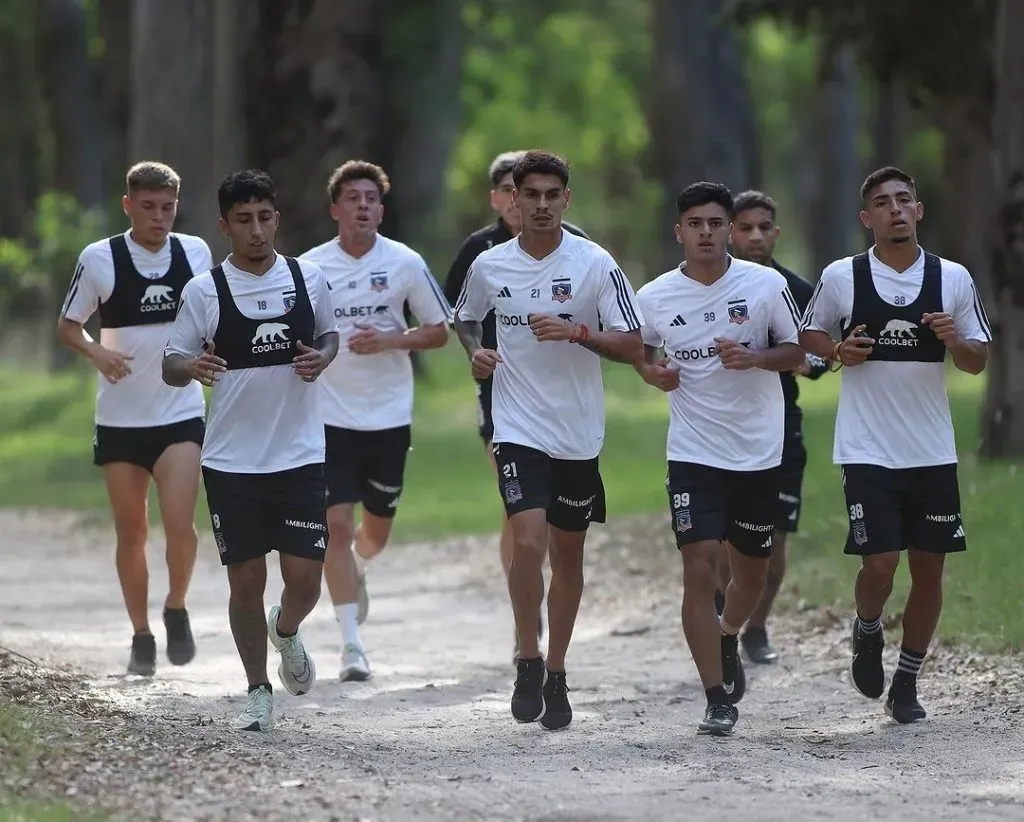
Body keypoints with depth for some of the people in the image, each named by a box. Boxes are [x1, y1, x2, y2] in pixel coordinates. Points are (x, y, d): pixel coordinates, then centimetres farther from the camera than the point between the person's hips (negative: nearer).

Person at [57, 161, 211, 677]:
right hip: (119, 417, 0)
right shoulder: (99, 259, -5)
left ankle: (176, 610, 10)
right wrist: (97, 352, -15)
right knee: (131, 532, 6)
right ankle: (141, 636, 21)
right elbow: (68, 327, 2)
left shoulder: (196, 253, 1)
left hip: (181, 412, 0)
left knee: (179, 522, -16)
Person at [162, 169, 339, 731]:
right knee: (246, 580, 2)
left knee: (305, 578, -3)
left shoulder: (309, 278, 2)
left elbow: (329, 334, 20)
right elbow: (170, 366, 2)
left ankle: (286, 632, 32)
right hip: (231, 460, -1)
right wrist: (192, 367, -21)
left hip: (301, 455, 1)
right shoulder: (204, 291, -4)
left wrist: (321, 359, -3)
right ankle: (258, 692, 18)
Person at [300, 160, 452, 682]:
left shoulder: (406, 264, -3)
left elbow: (439, 331, 4)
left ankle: (355, 570, 49)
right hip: (329, 417, -1)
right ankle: (351, 645, -7)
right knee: (337, 525, -11)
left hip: (389, 417, 1)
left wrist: (389, 340, -13)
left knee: (377, 529, 12)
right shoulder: (309, 267, -2)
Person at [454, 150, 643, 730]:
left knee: (568, 555, 10)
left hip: (579, 436, 1)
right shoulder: (490, 266, 1)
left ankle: (556, 676, 25)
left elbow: (633, 347, -6)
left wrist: (577, 332, -21)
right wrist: (476, 353, 1)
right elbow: (465, 319, 22)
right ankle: (528, 664, 1)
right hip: (518, 428, -1)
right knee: (529, 541, -18)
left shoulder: (595, 264, -5)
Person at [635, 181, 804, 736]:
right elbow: (642, 353, 16)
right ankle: (718, 699, -8)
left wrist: (753, 358, -17)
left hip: (759, 454, 1)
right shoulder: (654, 298, -2)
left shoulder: (766, 285, -5)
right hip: (693, 455, -1)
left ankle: (728, 641, 47)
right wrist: (652, 373, -6)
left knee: (752, 571, 14)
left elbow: (796, 353, 3)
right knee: (700, 568, -13)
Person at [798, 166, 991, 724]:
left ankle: (906, 683, 18)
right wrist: (838, 351, -9)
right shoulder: (841, 278, -2)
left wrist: (954, 341, -12)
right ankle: (867, 633, 21)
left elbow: (978, 360, 9)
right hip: (867, 450, -2)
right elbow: (809, 336, 12)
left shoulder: (953, 278, 2)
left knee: (929, 567, 4)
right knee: (880, 562, -11)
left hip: (933, 452, 2)